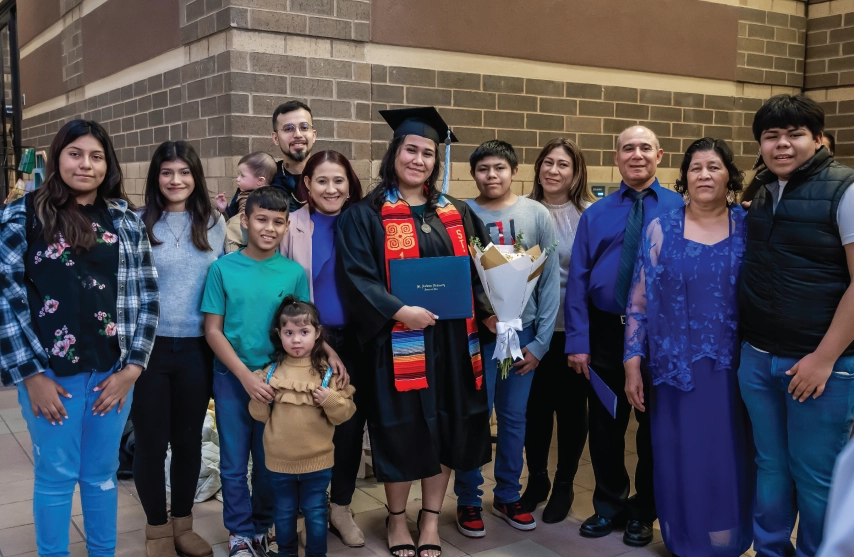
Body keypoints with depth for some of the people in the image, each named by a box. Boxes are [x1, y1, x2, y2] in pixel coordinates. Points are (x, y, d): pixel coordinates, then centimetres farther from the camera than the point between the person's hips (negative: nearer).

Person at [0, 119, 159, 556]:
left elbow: (146, 296, 4)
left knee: (102, 473, 14)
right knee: (56, 476, 8)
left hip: (113, 371, 3)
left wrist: (133, 366, -3)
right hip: (50, 373, -2)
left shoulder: (126, 221, 5)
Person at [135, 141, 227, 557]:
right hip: (149, 346, -2)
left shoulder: (215, 224, 4)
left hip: (196, 348, 2)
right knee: (150, 441, 7)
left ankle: (183, 523, 31)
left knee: (189, 439, 13)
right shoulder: (138, 224, -4)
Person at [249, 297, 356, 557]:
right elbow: (260, 415, 2)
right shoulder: (271, 372, -2)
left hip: (317, 460, -2)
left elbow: (343, 413, -7)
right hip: (279, 461, 2)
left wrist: (331, 400, -25)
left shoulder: (328, 371, -8)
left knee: (316, 514, 12)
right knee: (284, 514, 18)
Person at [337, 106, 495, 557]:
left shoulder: (456, 214, 12)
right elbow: (358, 277, -10)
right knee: (401, 430, 3)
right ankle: (396, 519, 24)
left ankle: (431, 519, 26)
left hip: (451, 340, 4)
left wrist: (488, 309, -6)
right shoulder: (365, 215, -1)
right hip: (397, 342, -4)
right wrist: (399, 310, -24)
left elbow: (477, 269, 12)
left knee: (446, 427, 8)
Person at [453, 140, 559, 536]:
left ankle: (507, 497, 28)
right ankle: (468, 501, 20)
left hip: (522, 331, 2)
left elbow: (550, 280, -1)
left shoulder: (537, 214, -2)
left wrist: (540, 340, -3)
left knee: (514, 418, 12)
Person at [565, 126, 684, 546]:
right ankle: (609, 506, 32)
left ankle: (643, 513, 30)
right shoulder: (595, 215, 3)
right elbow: (577, 280, 0)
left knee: (654, 425, 12)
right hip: (606, 332, 2)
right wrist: (578, 341, -6)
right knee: (604, 425, 12)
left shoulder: (681, 210, -2)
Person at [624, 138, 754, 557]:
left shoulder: (750, 227, 2)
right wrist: (632, 364, -4)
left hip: (733, 367, 1)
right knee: (681, 459, 7)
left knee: (729, 459, 9)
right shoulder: (660, 230, 0)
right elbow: (639, 302, 0)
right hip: (675, 367, 0)